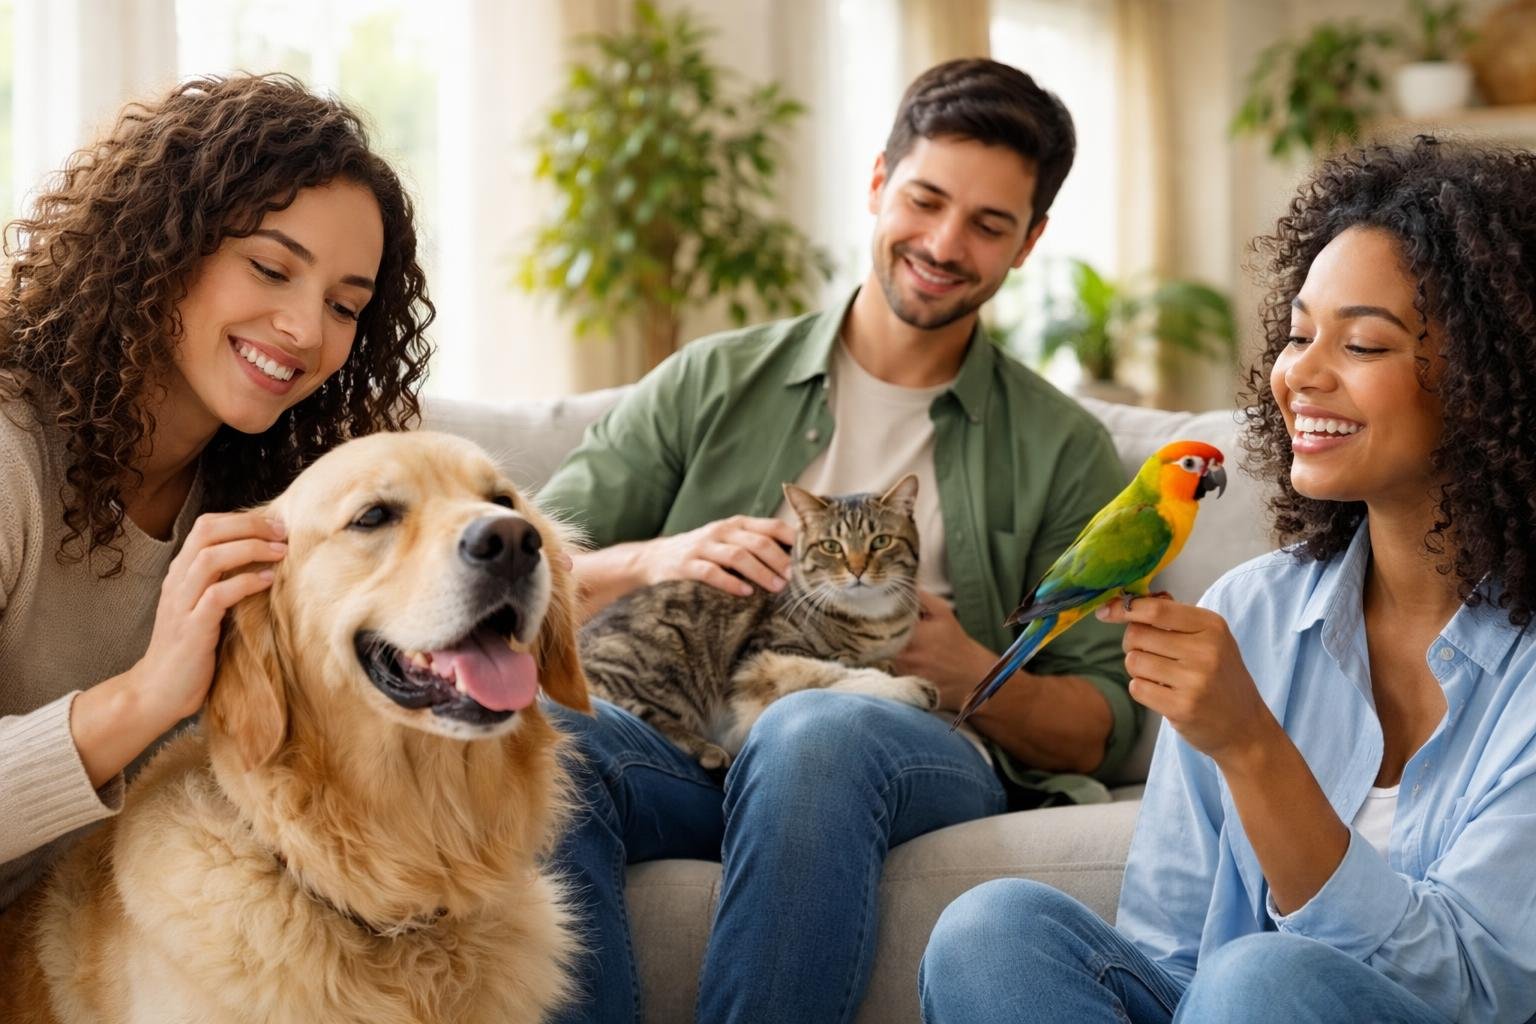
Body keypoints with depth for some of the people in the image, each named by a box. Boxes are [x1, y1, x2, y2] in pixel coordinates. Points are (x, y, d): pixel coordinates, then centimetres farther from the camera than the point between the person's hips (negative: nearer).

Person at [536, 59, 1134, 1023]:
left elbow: (1101, 728, 10)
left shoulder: (1064, 451, 16)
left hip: (920, 754, -1)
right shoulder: (712, 385, 17)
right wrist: (656, 561, -9)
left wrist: (975, 676, -10)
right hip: (690, 736, 1)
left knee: (813, 733, -38)